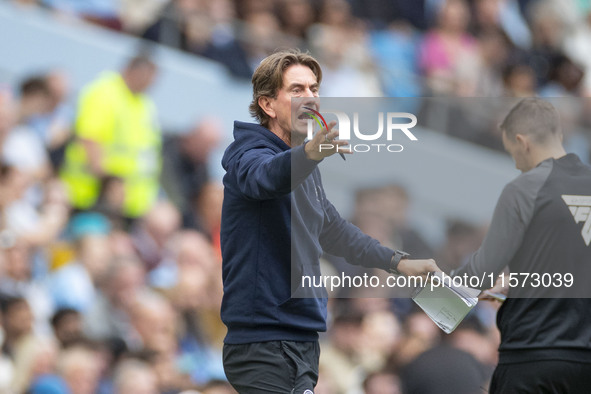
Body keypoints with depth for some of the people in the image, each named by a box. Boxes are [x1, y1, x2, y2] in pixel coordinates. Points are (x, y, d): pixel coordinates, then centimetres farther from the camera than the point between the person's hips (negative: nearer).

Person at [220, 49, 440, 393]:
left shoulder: (305, 167, 19)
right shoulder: (250, 155, -11)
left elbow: (329, 227, 34)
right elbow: (265, 176, -37)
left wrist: (396, 261, 30)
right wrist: (310, 152, -58)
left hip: (303, 341, 9)